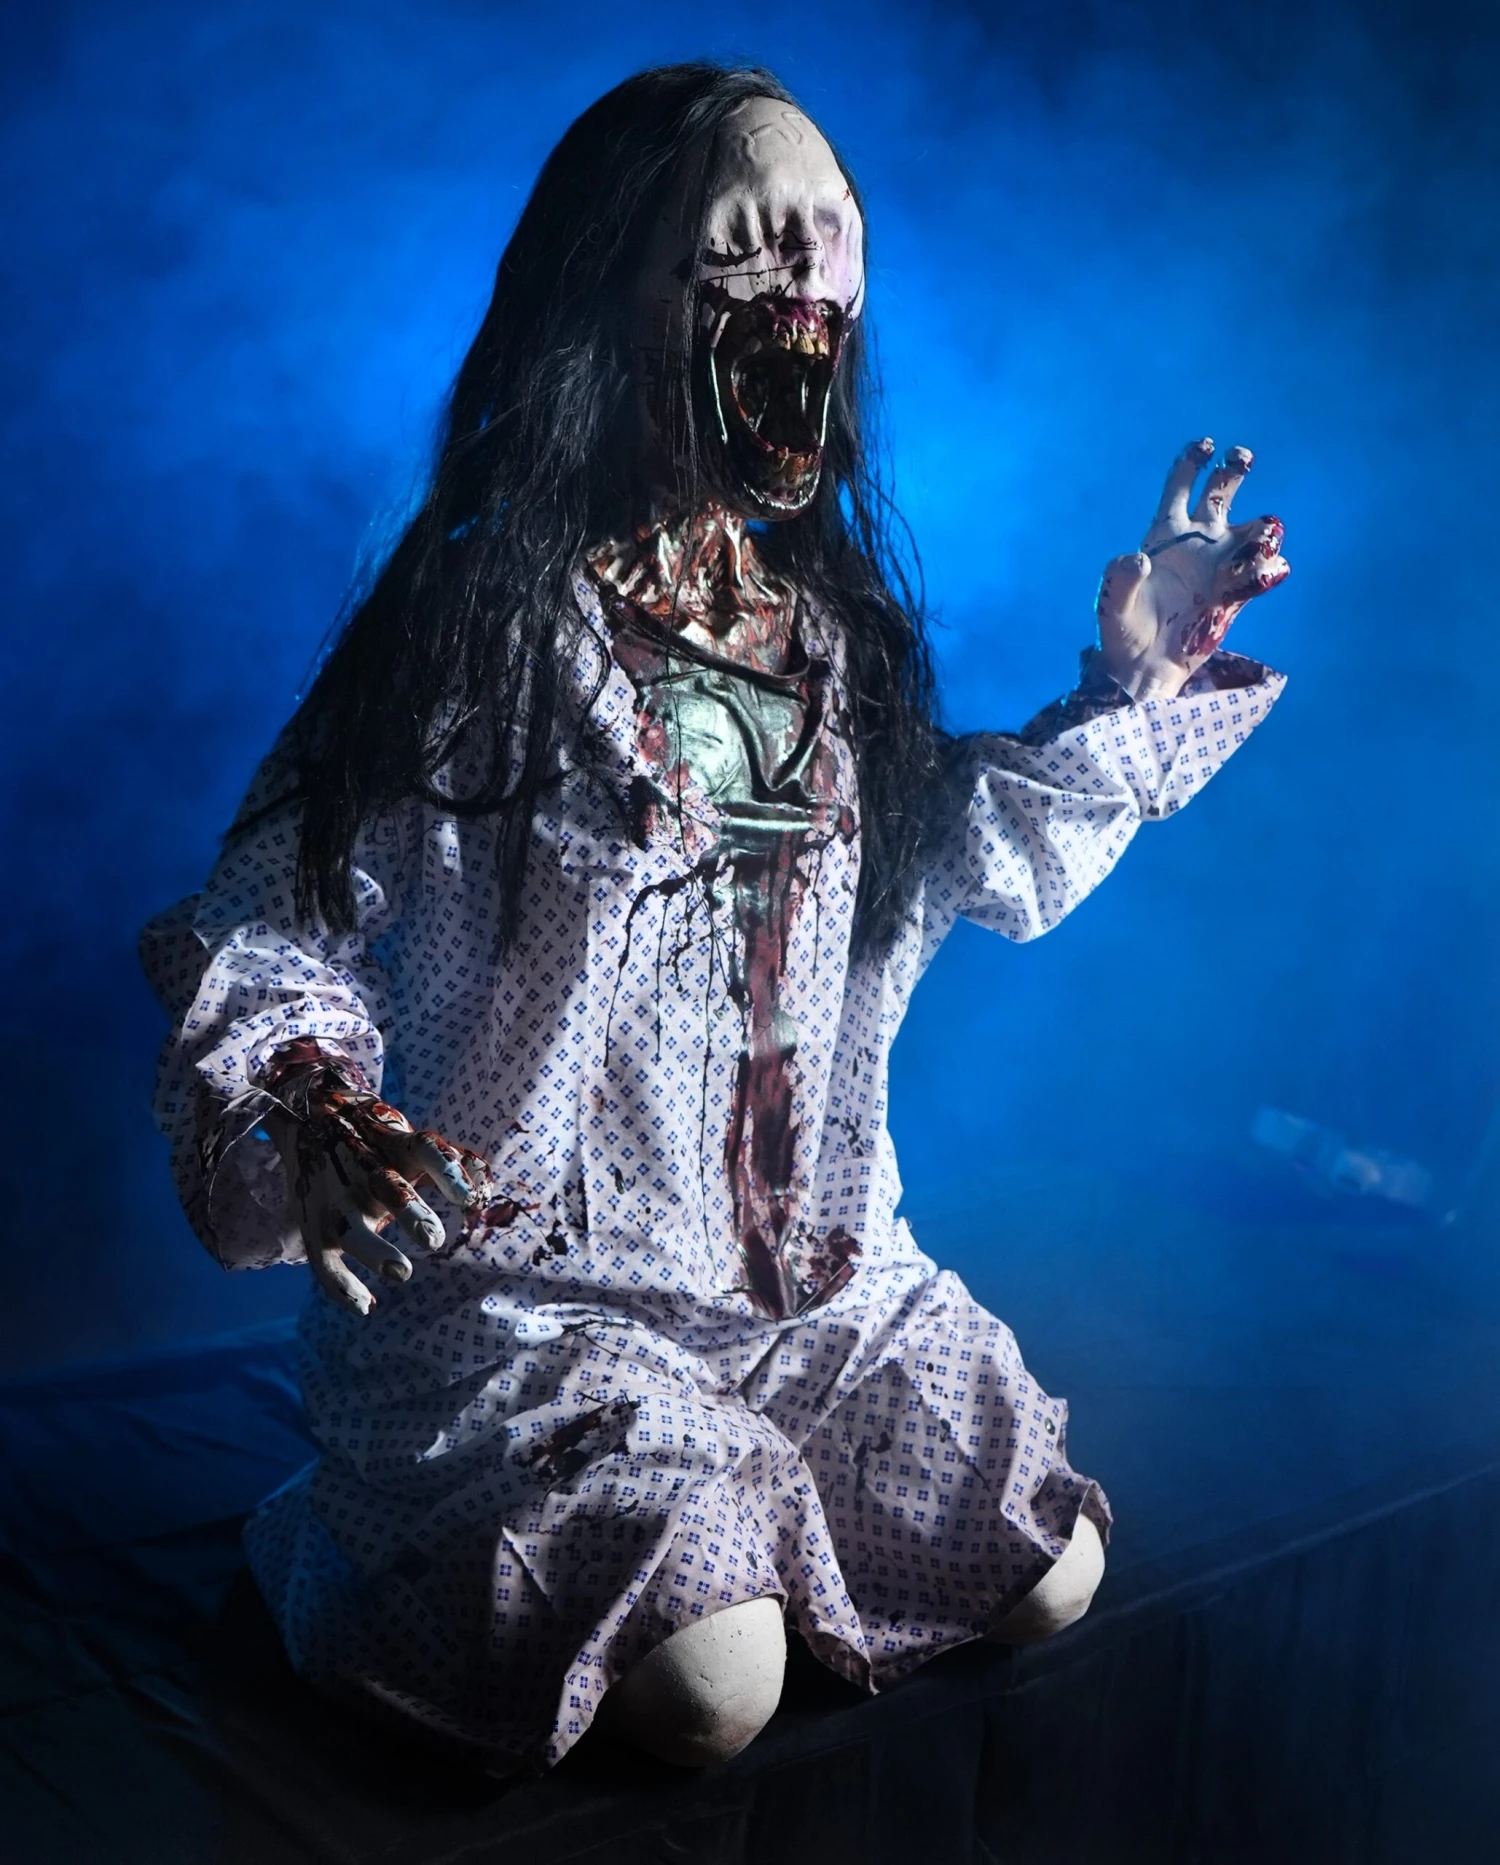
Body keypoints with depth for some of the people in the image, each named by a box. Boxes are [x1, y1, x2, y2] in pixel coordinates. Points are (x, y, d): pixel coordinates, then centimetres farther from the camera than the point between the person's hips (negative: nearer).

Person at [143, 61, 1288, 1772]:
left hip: (818, 1264, 7)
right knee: (708, 1693, -18)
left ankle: (690, 1499, 26)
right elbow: (270, 929, -14)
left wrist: (1130, 692, 8)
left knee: (1046, 1583, 5)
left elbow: (966, 858, 16)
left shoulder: (833, 626, 4)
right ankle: (356, 1544, 11)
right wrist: (308, 1120, -33)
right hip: (525, 1276, -6)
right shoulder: (482, 618, -15)